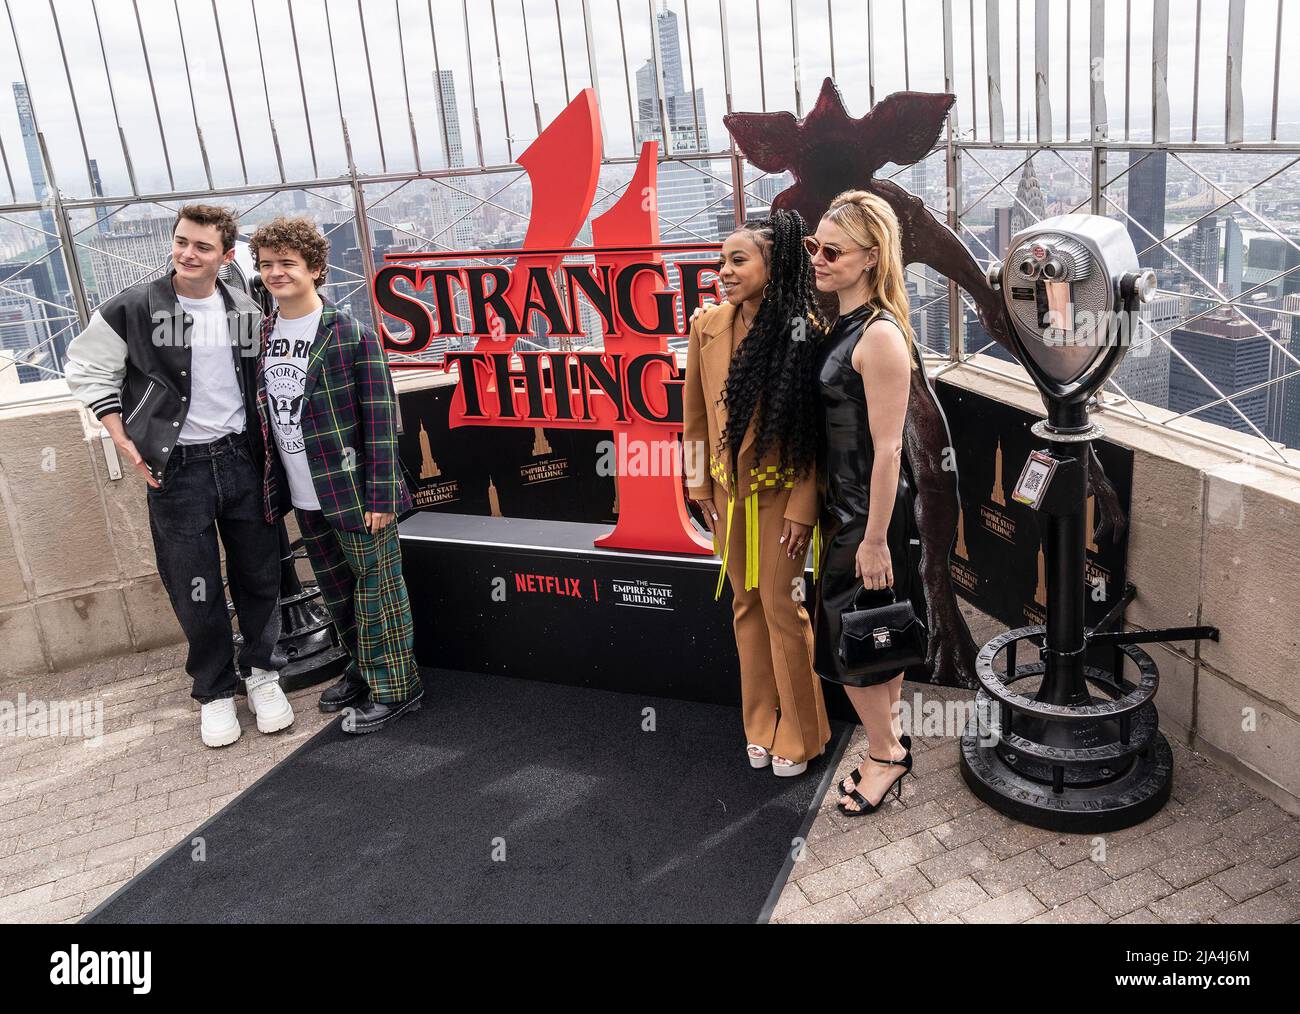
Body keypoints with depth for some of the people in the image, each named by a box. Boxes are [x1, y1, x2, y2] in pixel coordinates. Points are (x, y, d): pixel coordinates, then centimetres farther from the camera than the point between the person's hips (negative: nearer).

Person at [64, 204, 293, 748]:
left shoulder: (246, 310, 3)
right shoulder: (133, 308, -6)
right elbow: (88, 371, 2)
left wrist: (268, 444, 7)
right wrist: (125, 442, -5)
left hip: (241, 458, 3)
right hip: (176, 468, -2)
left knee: (259, 575, 9)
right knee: (196, 590, 3)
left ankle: (262, 672, 28)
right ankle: (214, 692, 20)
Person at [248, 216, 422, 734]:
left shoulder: (352, 336, -12)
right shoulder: (263, 333, 7)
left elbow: (381, 420, -14)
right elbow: (265, 414, 13)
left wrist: (379, 496, -17)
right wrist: (274, 486, 9)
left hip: (354, 494, -6)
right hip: (304, 498, 7)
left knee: (376, 591, 3)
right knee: (336, 592, 19)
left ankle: (395, 687, 17)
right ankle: (361, 668, 37)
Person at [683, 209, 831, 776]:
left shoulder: (804, 333, -15)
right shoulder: (708, 327, -2)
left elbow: (816, 427, -14)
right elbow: (696, 413, 6)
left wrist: (803, 507, -16)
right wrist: (700, 486, 7)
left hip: (780, 493, -5)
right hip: (728, 491, 5)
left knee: (783, 607, 4)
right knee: (746, 604, 15)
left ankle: (799, 735, 23)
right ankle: (760, 725, 31)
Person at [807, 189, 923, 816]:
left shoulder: (881, 336, -21)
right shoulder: (843, 326, 7)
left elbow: (887, 448, -21)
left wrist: (875, 539, -20)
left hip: (870, 513, -8)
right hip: (844, 506, 9)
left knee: (849, 639, 4)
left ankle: (885, 754, 24)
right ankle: (889, 744, 34)